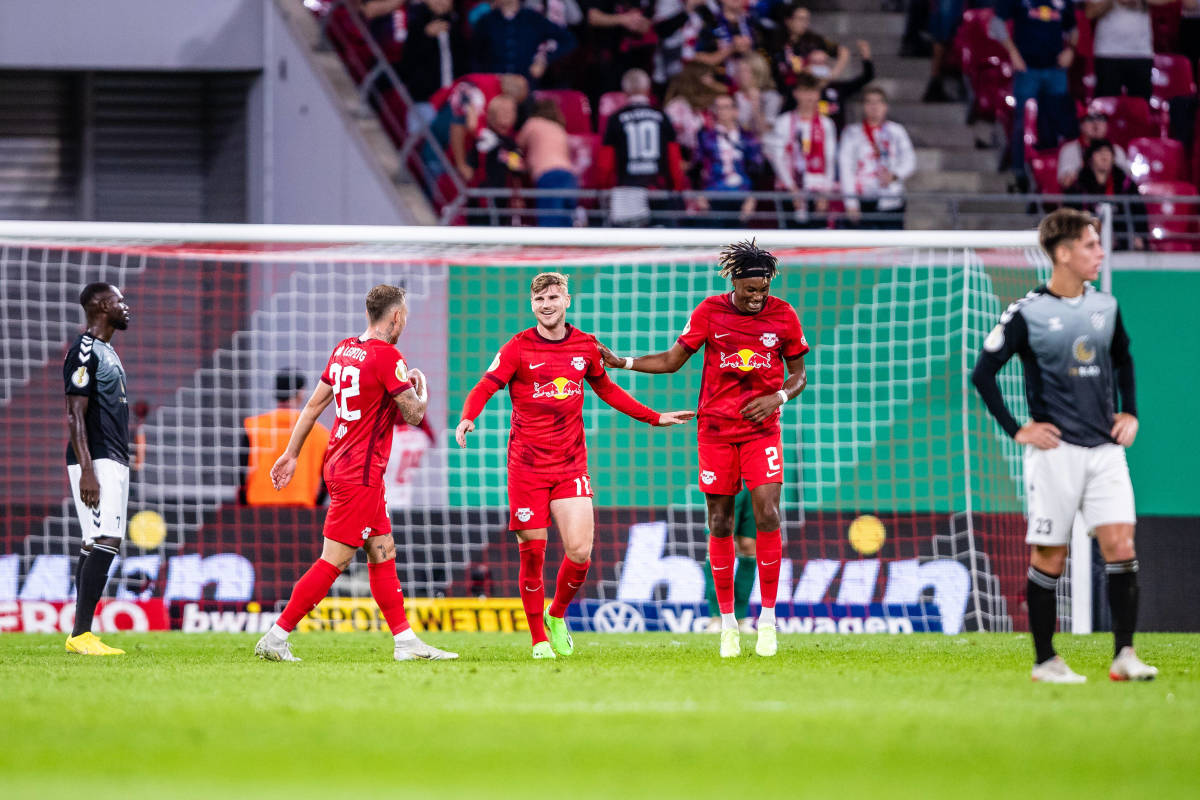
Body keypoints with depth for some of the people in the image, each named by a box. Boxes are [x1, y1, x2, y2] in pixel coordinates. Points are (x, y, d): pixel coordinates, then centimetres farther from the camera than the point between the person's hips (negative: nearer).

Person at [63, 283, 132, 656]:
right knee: (104, 544, -17)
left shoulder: (106, 352, 19)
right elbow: (76, 415, -17)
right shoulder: (85, 352, -12)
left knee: (95, 547, 8)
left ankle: (80, 636, 8)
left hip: (114, 462, 10)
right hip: (97, 462, -10)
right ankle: (81, 634, -20)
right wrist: (87, 471, -24)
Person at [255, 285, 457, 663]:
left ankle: (405, 641, 14)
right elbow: (414, 414, -12)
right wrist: (422, 388, 10)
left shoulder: (344, 349, 9)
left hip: (340, 464, 9)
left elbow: (314, 404, 14)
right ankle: (276, 638, -7)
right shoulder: (387, 356, -16)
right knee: (334, 561, -7)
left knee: (383, 554, 12)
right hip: (361, 475, -9)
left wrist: (291, 454, 20)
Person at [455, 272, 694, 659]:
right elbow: (484, 388, -9)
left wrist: (654, 418, 25)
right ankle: (539, 639, 11)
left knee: (580, 552, -10)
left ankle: (556, 615, 18)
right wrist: (467, 418, -30)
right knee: (532, 554, -3)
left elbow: (607, 390, 24)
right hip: (527, 464, -2)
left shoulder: (585, 345, 8)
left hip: (571, 464, 2)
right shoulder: (518, 348, -2)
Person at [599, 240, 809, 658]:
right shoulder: (709, 312, -2)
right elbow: (672, 360, 6)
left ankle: (768, 619, -7)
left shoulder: (783, 315, -1)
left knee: (767, 515, -15)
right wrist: (621, 362, -4)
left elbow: (798, 374, 9)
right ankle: (727, 622, 10)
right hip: (715, 430, 0)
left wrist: (778, 397, -11)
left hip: (761, 430, 0)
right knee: (720, 524, 1)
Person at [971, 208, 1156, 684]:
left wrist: (1129, 413, 17)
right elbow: (983, 373, -4)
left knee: (1120, 546, -7)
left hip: (1105, 448, 4)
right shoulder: (1026, 314, -8)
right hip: (1056, 450, -4)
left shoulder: (1106, 307, 9)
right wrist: (1016, 430, -6)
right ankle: (1044, 660, 10)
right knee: (1049, 556, 0)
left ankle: (1124, 655, -6)